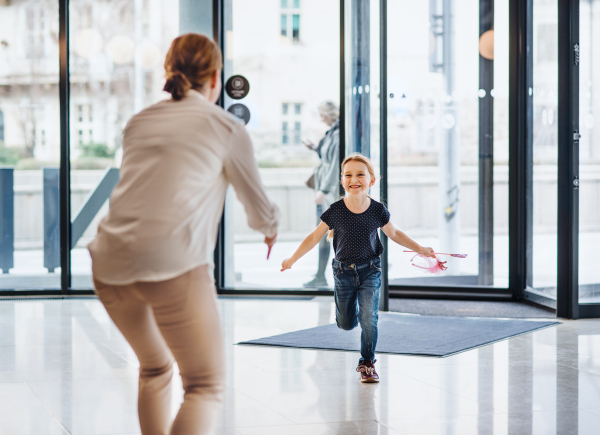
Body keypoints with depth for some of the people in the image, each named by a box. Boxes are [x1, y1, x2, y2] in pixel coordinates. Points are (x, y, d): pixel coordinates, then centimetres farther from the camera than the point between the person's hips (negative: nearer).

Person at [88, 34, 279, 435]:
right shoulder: (226, 127, 8)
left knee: (155, 368, 26)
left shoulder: (139, 122, 20)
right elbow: (260, 210, 16)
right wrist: (271, 228, 40)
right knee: (206, 386, 5)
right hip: (174, 266, -5)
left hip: (110, 264, 5)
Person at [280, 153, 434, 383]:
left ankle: (367, 363, 8)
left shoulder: (377, 210, -9)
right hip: (343, 271, 1)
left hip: (370, 270, 0)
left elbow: (394, 234, 9)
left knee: (369, 319, -10)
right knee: (346, 324, 10)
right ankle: (350, 307, 47)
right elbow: (315, 236, 0)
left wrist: (420, 249, 8)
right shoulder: (335, 211, -11)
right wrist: (292, 259, 2)